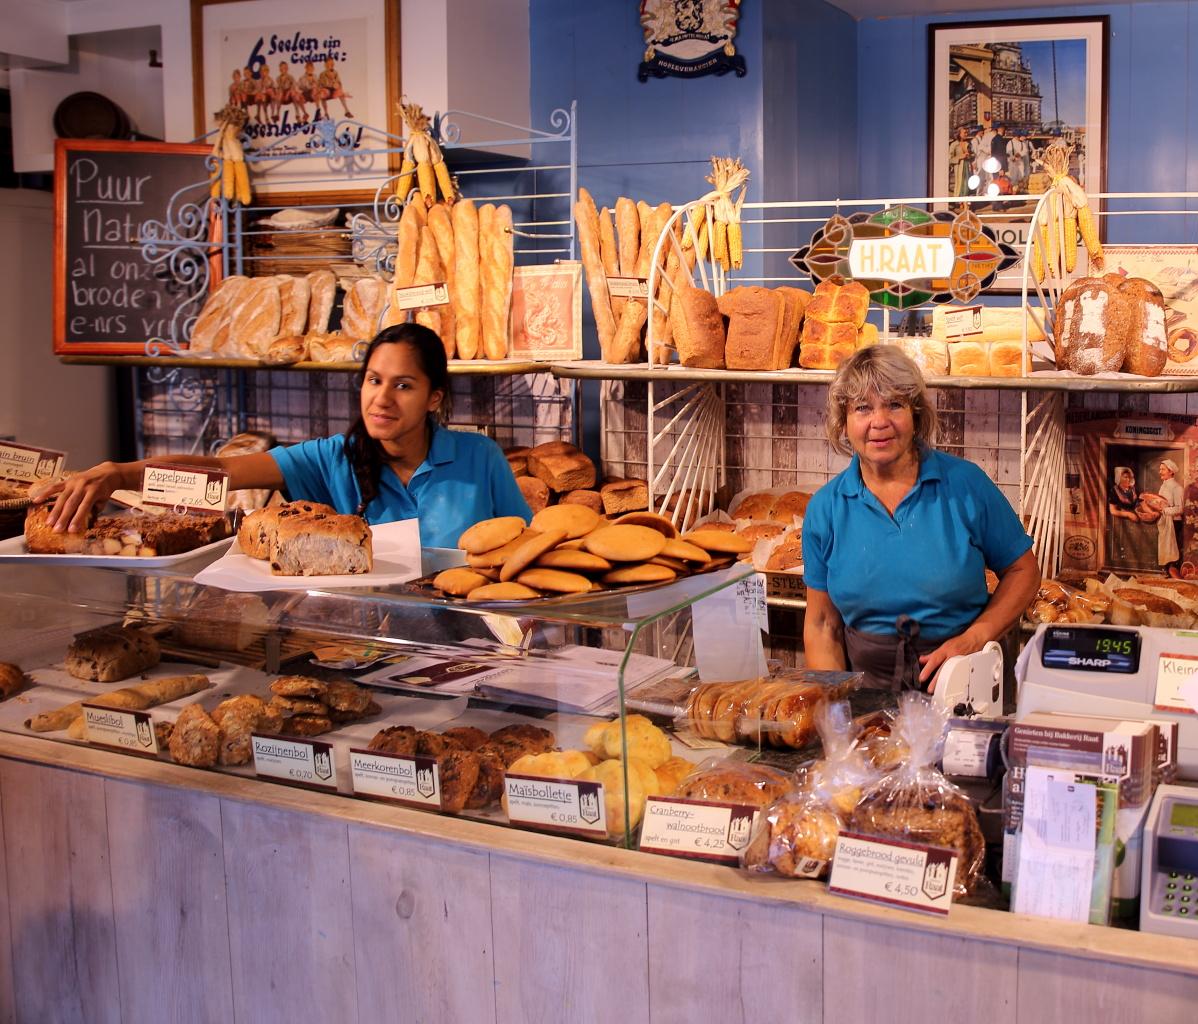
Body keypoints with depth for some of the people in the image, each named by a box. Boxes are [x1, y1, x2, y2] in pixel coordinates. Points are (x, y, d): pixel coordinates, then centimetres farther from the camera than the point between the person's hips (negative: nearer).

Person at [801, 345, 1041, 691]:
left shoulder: (965, 484, -2)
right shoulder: (825, 509, 3)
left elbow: (1023, 571, 7)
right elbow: (821, 624, 6)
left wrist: (974, 639, -7)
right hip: (865, 681, 1)